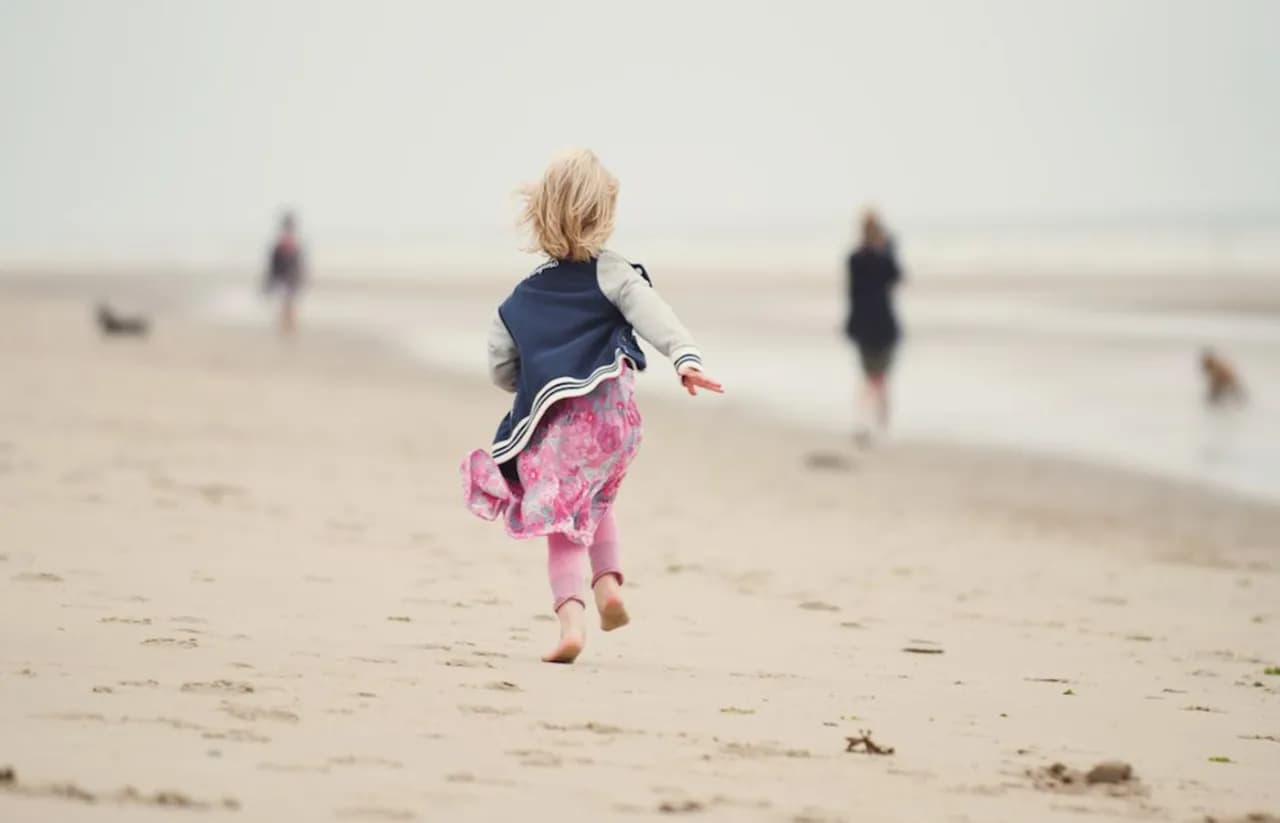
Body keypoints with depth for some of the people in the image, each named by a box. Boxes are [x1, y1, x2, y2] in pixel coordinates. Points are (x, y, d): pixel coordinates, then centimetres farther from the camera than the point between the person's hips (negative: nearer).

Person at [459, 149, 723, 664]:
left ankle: (570, 617, -18)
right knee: (594, 502, 26)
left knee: (563, 526, 1)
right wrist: (686, 357, -30)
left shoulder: (519, 301, 13)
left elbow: (501, 372, 16)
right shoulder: (611, 274, 3)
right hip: (609, 411, 0)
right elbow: (652, 315, -16)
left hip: (549, 420, 0)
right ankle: (608, 579, 7)